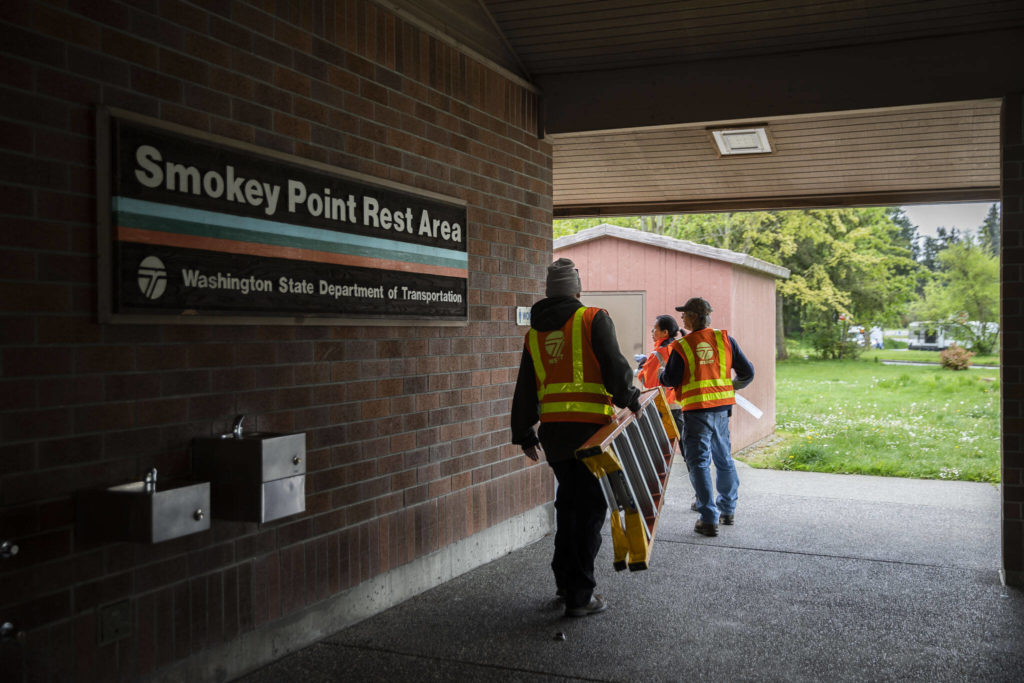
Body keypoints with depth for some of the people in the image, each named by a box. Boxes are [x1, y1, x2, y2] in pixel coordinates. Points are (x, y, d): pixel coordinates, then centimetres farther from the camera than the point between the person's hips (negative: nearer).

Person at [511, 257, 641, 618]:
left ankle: (565, 580, 28)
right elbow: (614, 366, -15)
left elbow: (525, 390, 17)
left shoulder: (535, 333, 14)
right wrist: (629, 399, -4)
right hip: (590, 426, -5)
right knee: (590, 507, 0)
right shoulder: (593, 319, -2)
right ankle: (580, 595, 1)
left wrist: (524, 435, 23)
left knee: (569, 501, 20)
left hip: (553, 429, 5)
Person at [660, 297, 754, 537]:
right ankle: (728, 509, 30)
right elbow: (747, 372, 7)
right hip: (722, 407, 5)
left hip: (696, 411, -5)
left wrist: (661, 374, 18)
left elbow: (670, 380, -4)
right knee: (724, 459, 19)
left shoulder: (681, 347, -8)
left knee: (699, 462, 1)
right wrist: (733, 386, 26)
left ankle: (709, 518, -3)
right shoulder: (724, 339, 3)